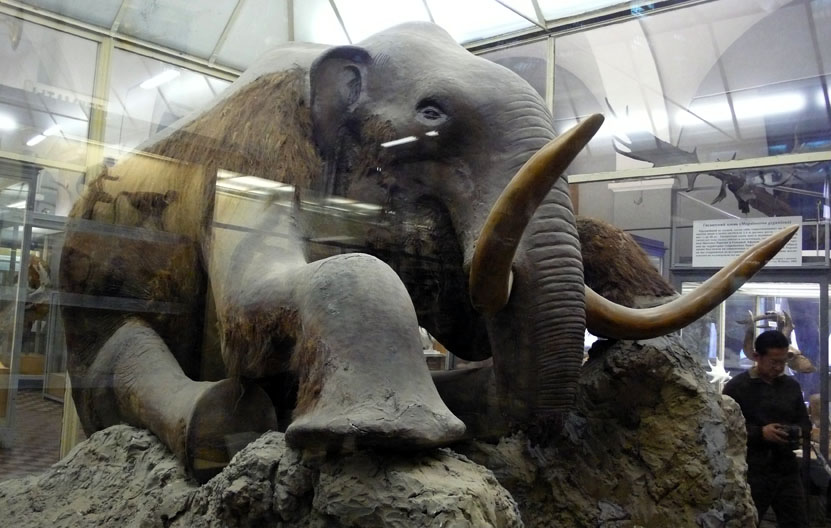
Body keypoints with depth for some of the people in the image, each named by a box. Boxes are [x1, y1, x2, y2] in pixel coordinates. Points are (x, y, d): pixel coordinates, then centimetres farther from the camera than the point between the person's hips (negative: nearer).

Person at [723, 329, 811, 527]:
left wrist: (799, 431, -4)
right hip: (752, 471, -5)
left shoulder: (792, 385, 12)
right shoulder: (736, 387, -7)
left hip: (787, 470, 5)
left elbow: (805, 422, 19)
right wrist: (760, 433, -22)